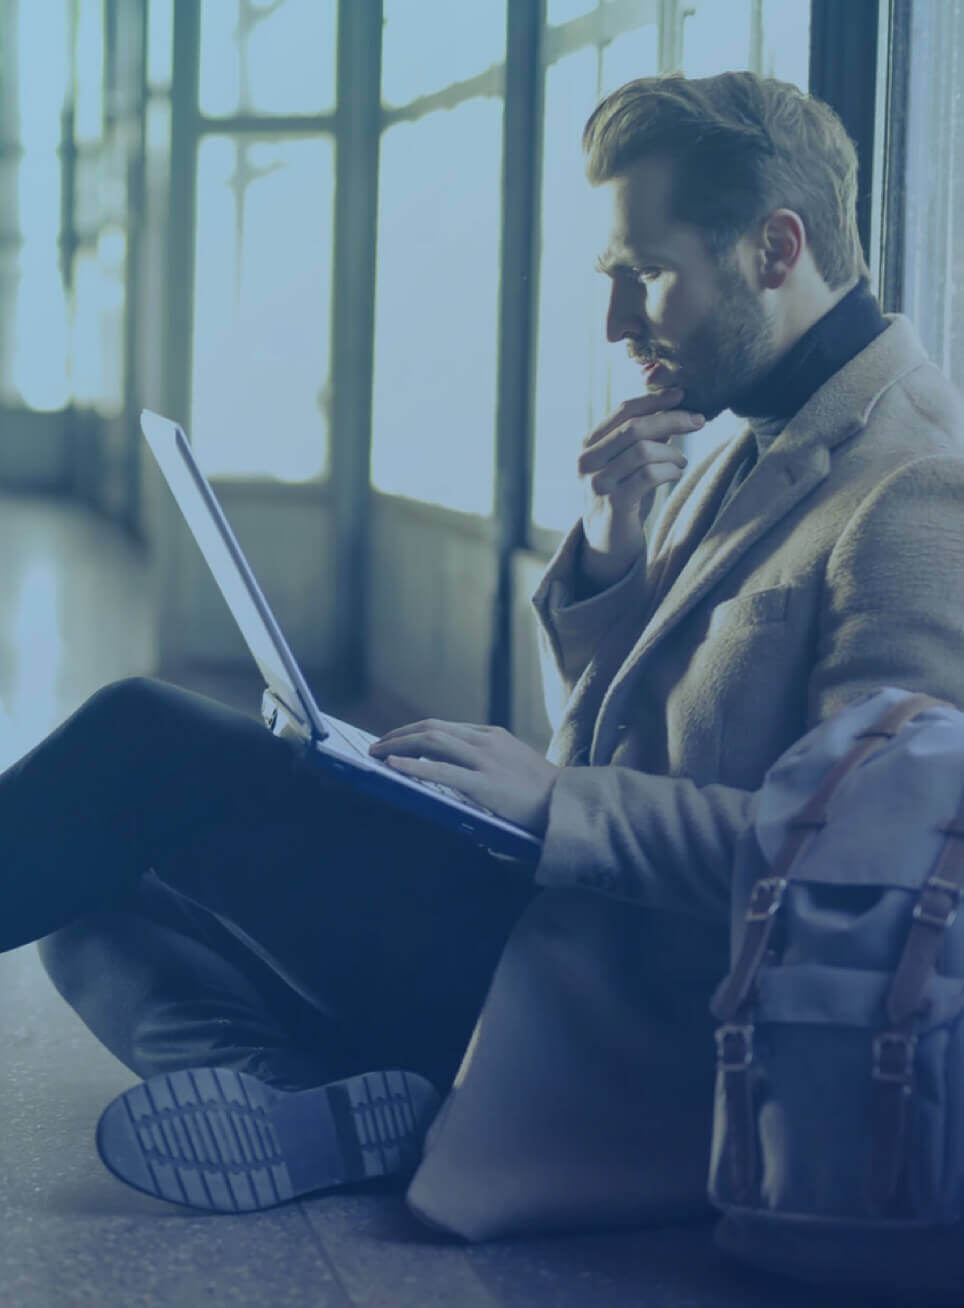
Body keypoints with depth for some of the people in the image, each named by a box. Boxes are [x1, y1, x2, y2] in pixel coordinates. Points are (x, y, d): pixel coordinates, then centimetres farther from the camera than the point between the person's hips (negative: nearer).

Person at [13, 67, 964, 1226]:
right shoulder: (753, 456, 17)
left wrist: (556, 802, -22)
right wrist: (610, 545, 1)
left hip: (655, 1021, -11)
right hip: (566, 935, 11)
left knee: (146, 746, -15)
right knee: (100, 904, 7)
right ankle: (310, 1106, -16)